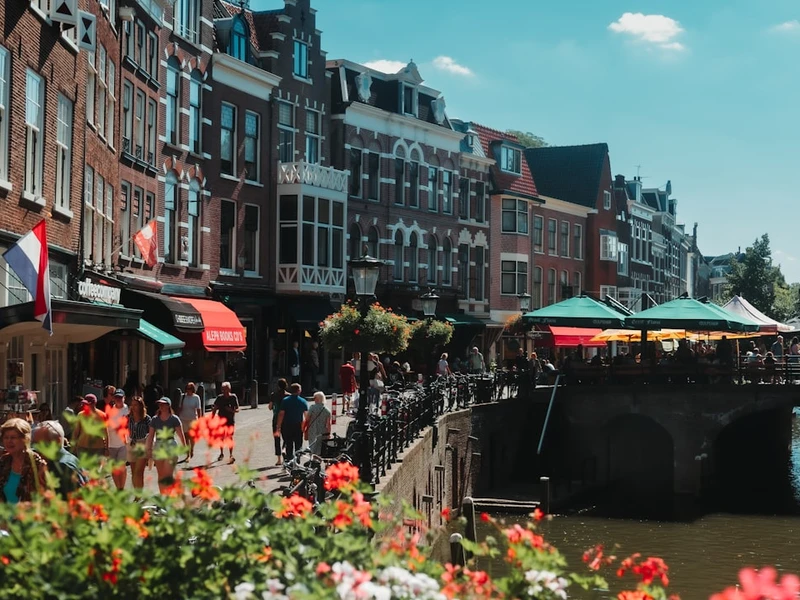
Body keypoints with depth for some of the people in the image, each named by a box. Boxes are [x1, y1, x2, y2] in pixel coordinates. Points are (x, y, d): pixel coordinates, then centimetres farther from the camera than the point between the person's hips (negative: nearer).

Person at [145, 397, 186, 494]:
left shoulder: (174, 419, -3)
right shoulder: (154, 420, 7)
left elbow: (181, 435, -3)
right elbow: (151, 435, 9)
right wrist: (149, 449, 4)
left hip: (170, 447, -4)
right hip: (158, 447, 4)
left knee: (168, 475, -13)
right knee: (161, 476, 8)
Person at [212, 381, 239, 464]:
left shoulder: (233, 397, -4)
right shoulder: (219, 398, 2)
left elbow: (237, 410, -4)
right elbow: (214, 409, 7)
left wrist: (231, 410, -25)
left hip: (230, 421, -3)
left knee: (230, 437, -10)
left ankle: (231, 455, -13)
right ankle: (221, 453, 29)